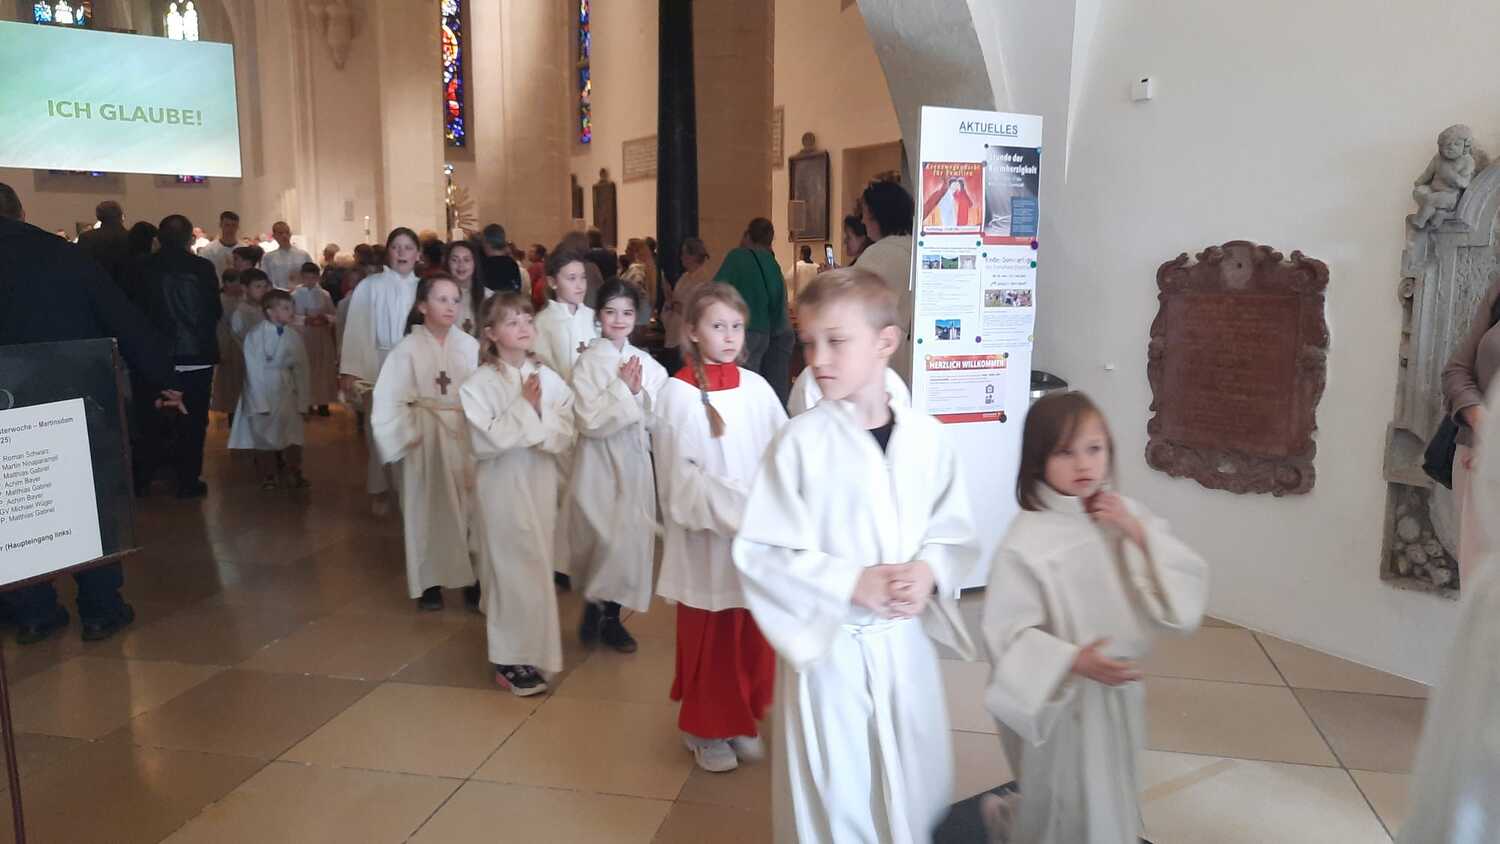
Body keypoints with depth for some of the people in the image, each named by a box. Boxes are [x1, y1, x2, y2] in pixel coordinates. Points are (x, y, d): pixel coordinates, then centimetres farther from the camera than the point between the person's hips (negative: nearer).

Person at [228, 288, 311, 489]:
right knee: (265, 437, 7)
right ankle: (268, 476, 20)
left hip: (286, 393, 3)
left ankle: (293, 473, 15)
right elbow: (254, 372, -12)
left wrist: (302, 403, 1)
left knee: (293, 434, 3)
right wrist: (261, 404, -14)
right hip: (261, 391, -3)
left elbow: (301, 371, 2)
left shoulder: (294, 336, -1)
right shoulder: (255, 335, -12)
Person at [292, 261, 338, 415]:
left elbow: (335, 315, 5)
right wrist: (305, 320, -19)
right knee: (304, 370, -2)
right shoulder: (295, 295, -1)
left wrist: (325, 318, -14)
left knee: (323, 370, 4)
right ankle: (306, 403, 7)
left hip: (322, 338, 2)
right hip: (301, 338, -2)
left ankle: (322, 402, 13)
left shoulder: (325, 295, 4)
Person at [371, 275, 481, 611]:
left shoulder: (469, 345, -3)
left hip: (465, 436, 1)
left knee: (468, 507, 6)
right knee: (428, 508, 8)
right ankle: (429, 581, 20)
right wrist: (409, 435, -9)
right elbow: (388, 400, -8)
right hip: (426, 438, -1)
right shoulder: (408, 348, -7)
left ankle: (471, 575, 19)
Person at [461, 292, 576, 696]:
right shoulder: (479, 384, -9)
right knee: (512, 568, 1)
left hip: (540, 486, 4)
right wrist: (524, 407, -17)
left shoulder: (548, 379, 1)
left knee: (535, 566, 12)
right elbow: (485, 441, -19)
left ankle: (526, 648, 29)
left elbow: (564, 438, -2)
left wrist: (538, 414, -19)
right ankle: (512, 660, 13)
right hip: (501, 488, -4)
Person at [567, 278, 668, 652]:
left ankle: (610, 615, 22)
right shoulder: (587, 361, -8)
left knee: (630, 536, 6)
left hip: (634, 461, 4)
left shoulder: (647, 363, 5)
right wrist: (622, 389, -17)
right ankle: (595, 605, 21)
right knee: (601, 538, -4)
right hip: (599, 462, -4)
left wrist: (639, 392, -11)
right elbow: (589, 421, -15)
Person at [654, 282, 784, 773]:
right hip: (706, 539, -4)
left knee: (753, 637, 14)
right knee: (709, 639, 7)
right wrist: (732, 507, -20)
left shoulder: (756, 387, 3)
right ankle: (706, 730, 26)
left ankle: (743, 722, 33)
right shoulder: (678, 393, -9)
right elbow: (681, 477, -11)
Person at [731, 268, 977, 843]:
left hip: (905, 644, 3)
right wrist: (851, 582, -19)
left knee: (917, 793, 18)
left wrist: (930, 571, -15)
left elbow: (957, 536, 6)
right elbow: (758, 554, -12)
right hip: (828, 647, -3)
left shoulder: (926, 437, -3)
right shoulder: (799, 442, -13)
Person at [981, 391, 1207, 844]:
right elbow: (1008, 634, -20)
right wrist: (1074, 662, -31)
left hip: (1120, 693, 6)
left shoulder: (1126, 516, -4)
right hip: (1062, 703, -6)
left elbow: (1187, 592, -6)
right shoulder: (1027, 540, -21)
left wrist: (1138, 535, -17)